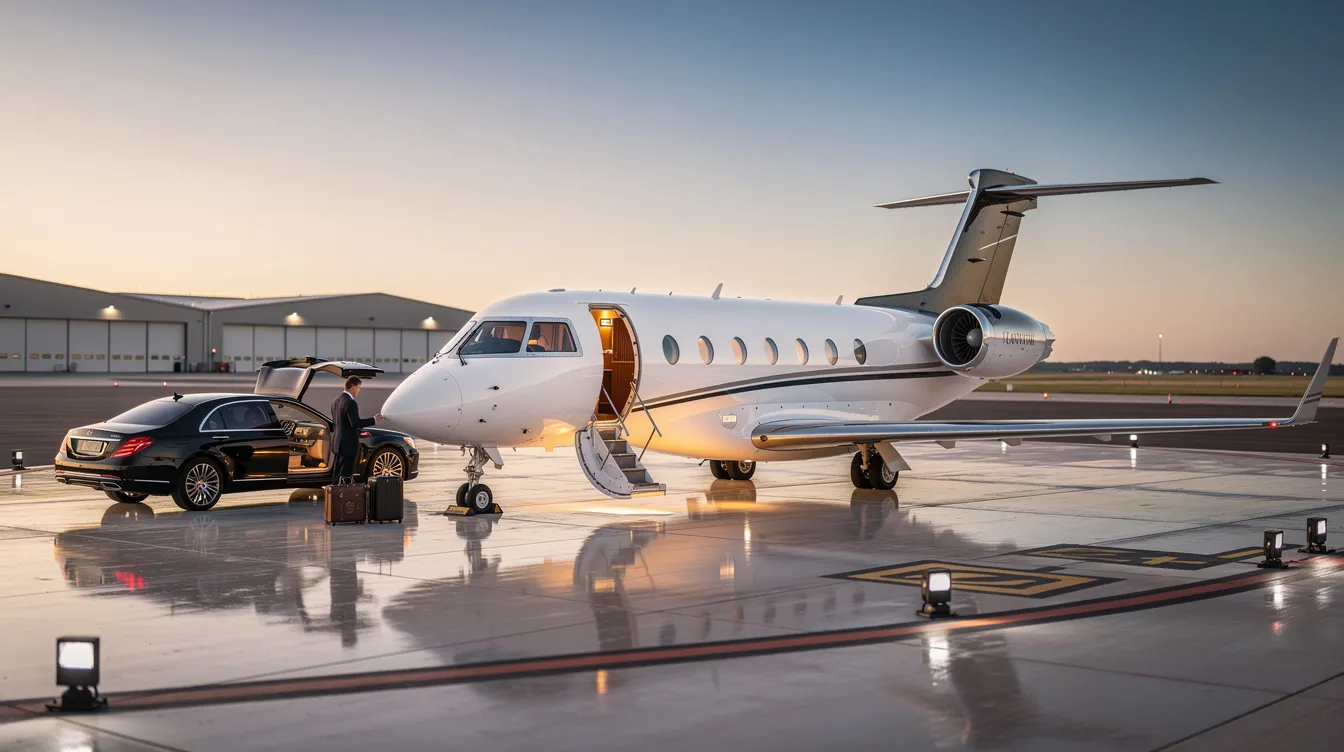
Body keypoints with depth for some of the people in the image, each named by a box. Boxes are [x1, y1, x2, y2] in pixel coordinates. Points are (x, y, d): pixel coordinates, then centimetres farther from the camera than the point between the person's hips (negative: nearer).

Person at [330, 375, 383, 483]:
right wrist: (374, 420, -19)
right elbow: (355, 423, -25)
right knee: (346, 475, -5)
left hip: (337, 443, 9)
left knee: (337, 475, 14)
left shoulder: (336, 402, 11)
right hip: (348, 445, -9)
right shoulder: (351, 403, -18)